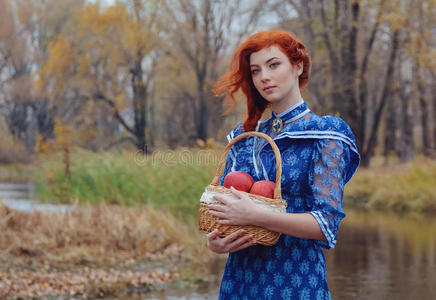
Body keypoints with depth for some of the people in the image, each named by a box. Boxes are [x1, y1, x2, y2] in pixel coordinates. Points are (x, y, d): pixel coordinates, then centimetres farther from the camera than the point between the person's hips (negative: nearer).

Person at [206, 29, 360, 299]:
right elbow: (220, 204, 14)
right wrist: (214, 242, -8)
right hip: (239, 277, 5)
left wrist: (256, 216, -23)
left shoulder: (324, 136, -5)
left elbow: (327, 224, -14)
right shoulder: (244, 136, 11)